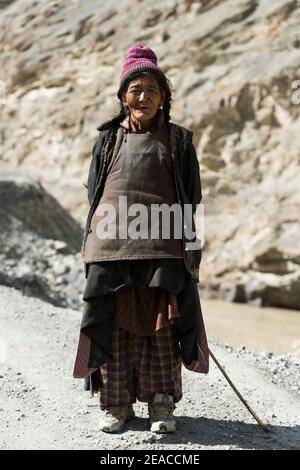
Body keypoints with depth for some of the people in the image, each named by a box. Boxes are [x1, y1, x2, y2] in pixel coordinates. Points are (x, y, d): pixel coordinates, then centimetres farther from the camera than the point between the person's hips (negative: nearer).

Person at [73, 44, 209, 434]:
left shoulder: (179, 142, 9)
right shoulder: (108, 141, 14)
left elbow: (190, 201, 8)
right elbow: (93, 196, 15)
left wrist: (190, 251, 1)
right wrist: (90, 247, 8)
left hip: (162, 248, -1)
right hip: (111, 244, 2)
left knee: (161, 323, -3)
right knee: (114, 323, 1)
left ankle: (162, 404, 9)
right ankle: (116, 402, 12)